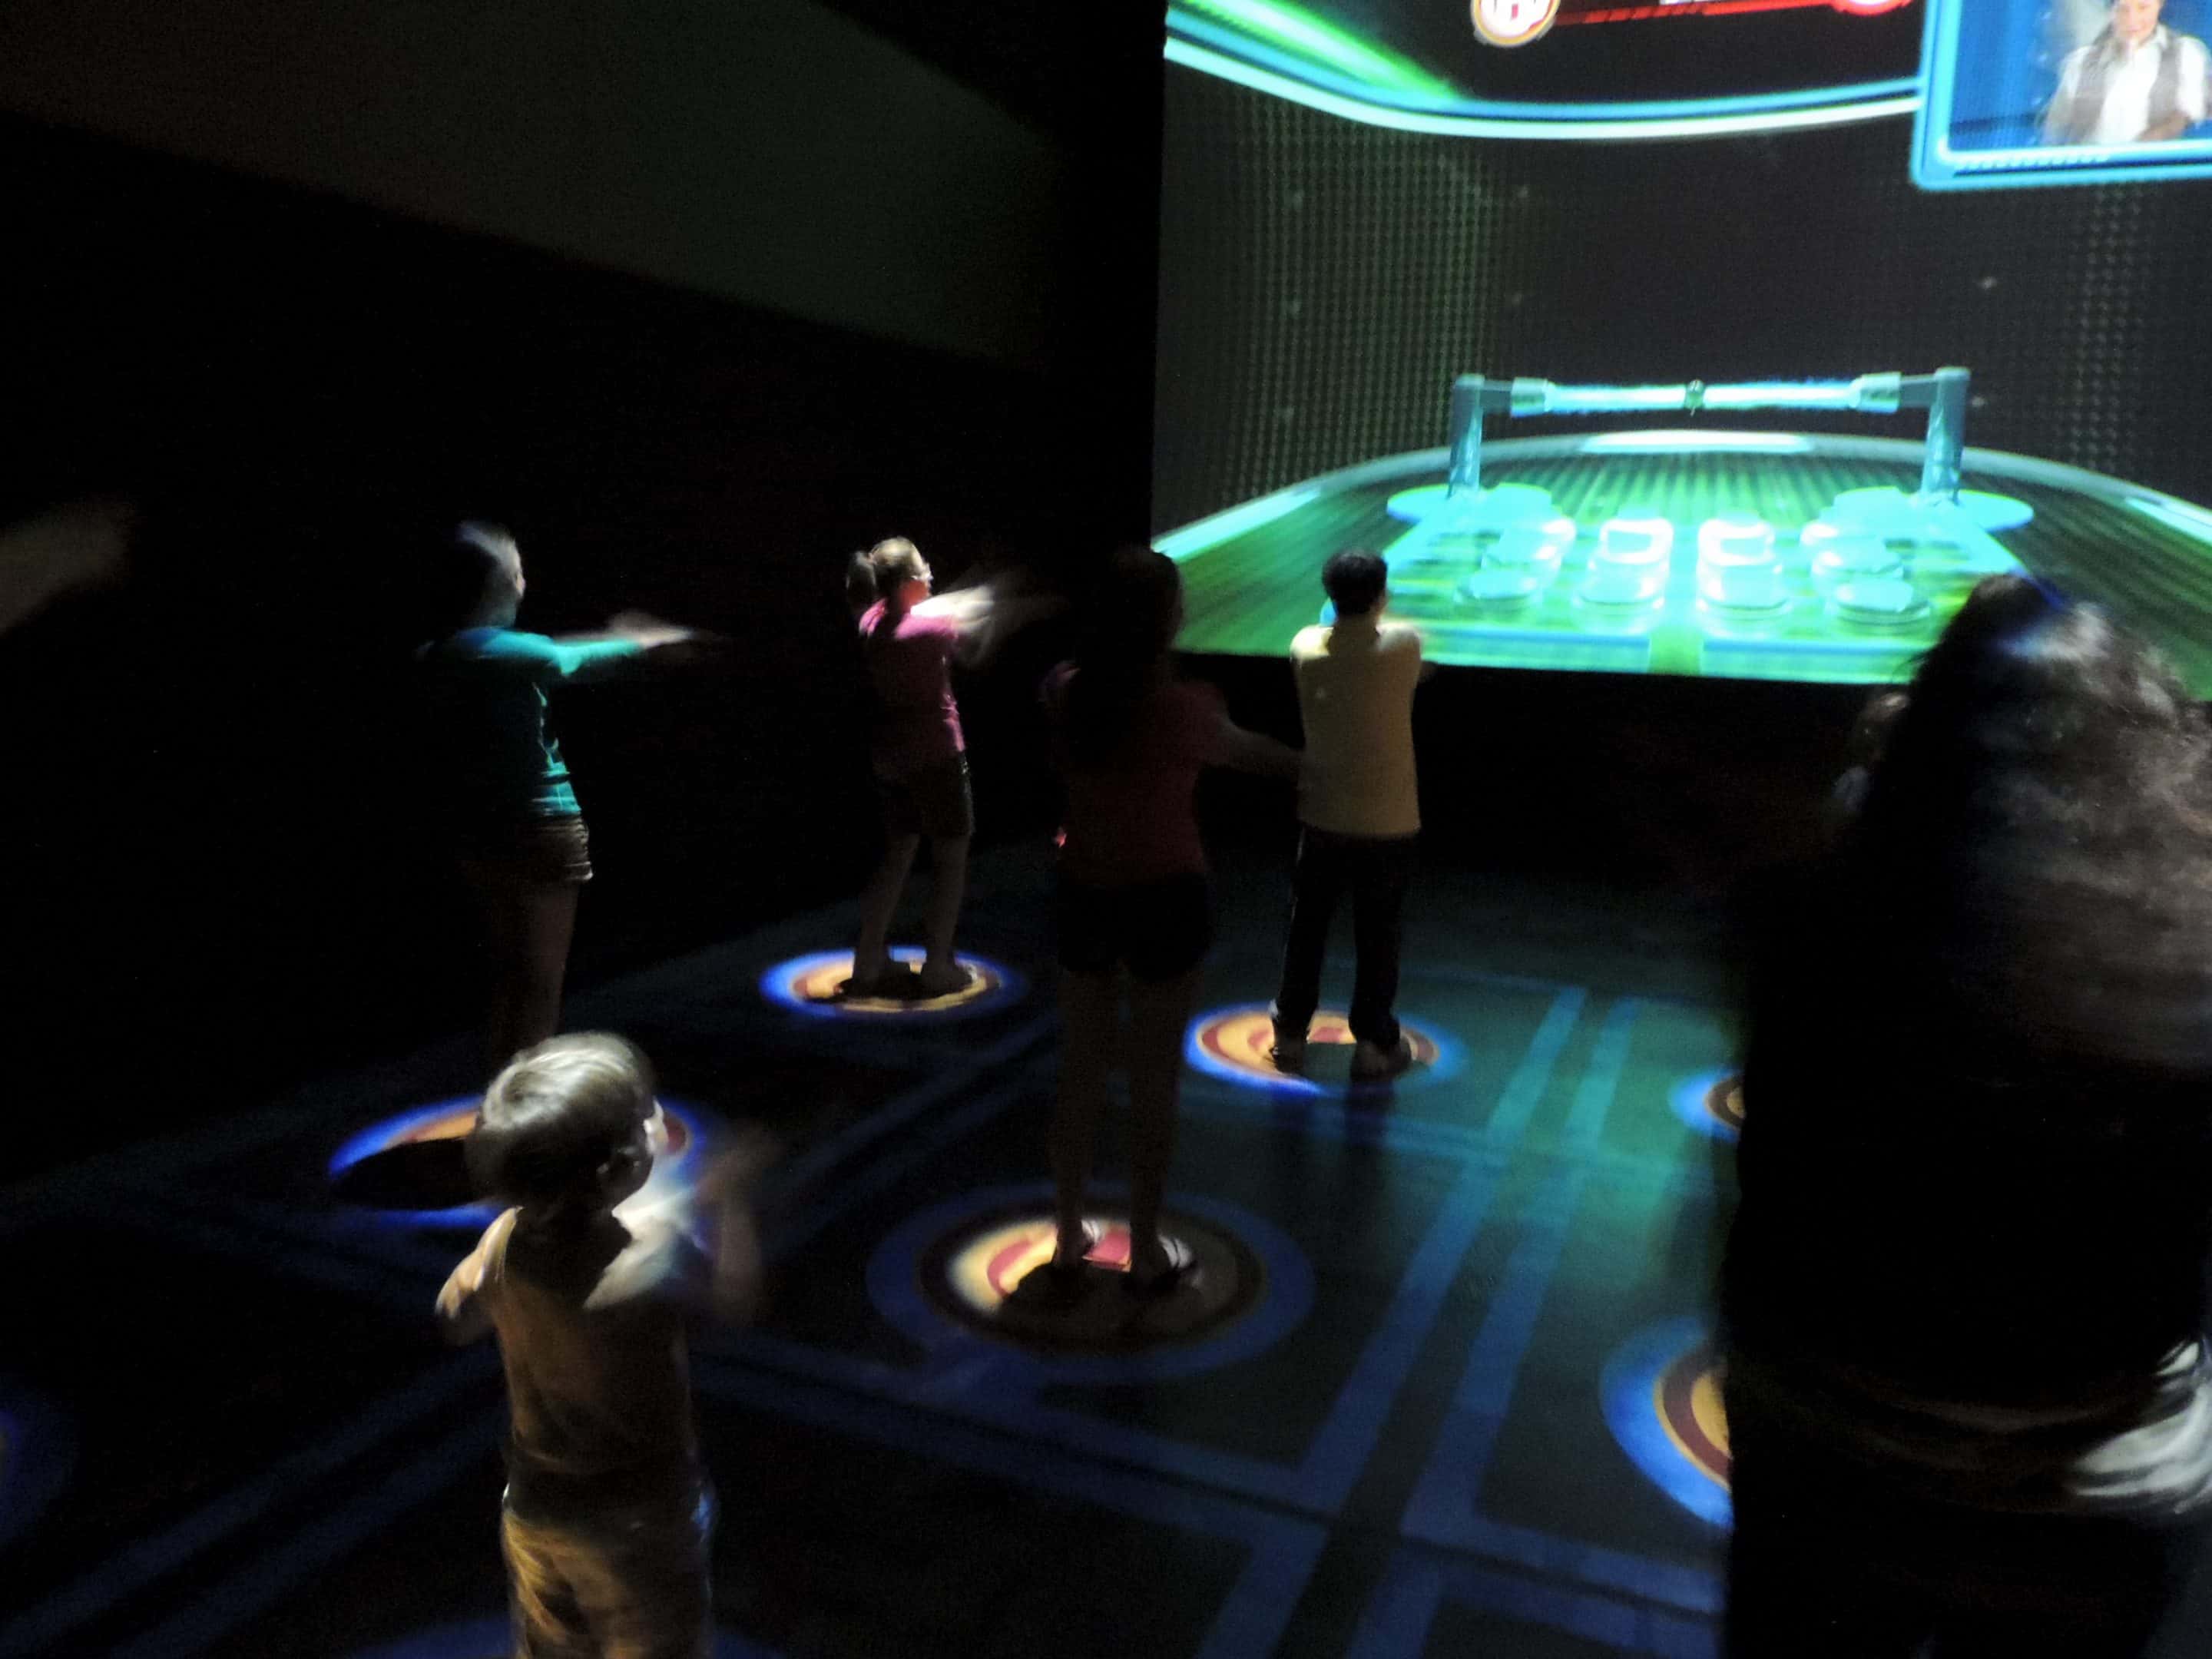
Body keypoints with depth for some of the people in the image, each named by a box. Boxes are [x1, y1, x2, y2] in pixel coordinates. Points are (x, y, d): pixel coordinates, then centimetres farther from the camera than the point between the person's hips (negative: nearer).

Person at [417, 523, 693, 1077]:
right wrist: (642, 640, 17)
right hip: (537, 832, -8)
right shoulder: (503, 651, -17)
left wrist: (608, 638, 24)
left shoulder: (437, 657, 7)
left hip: (481, 835, 8)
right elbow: (571, 661, -1)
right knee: (541, 988, 1)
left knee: (508, 979, 19)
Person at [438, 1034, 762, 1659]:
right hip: (638, 1516, -5)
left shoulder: (505, 1241, -16)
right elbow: (735, 1295, -16)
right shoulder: (652, 1254, -35)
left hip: (536, 1507, 6)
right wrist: (729, 1198, -6)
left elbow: (456, 1318, 4)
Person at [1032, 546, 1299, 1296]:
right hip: (1164, 899, -4)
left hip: (1084, 896, 4)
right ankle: (1146, 1253, 21)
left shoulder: (1065, 692, -7)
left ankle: (1068, 1242, 26)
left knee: (1080, 1073, 15)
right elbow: (1244, 750, 3)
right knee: (1154, 1080, 9)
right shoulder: (1182, 708, -17)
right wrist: (1307, 763, 25)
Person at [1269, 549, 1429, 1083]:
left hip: (1321, 815, 2)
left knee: (1307, 927, 15)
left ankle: (1290, 1033, 25)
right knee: (1377, 937, 10)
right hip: (1387, 822, -2)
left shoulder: (1305, 646, -8)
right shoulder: (1402, 645, -14)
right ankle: (1373, 1044, 18)